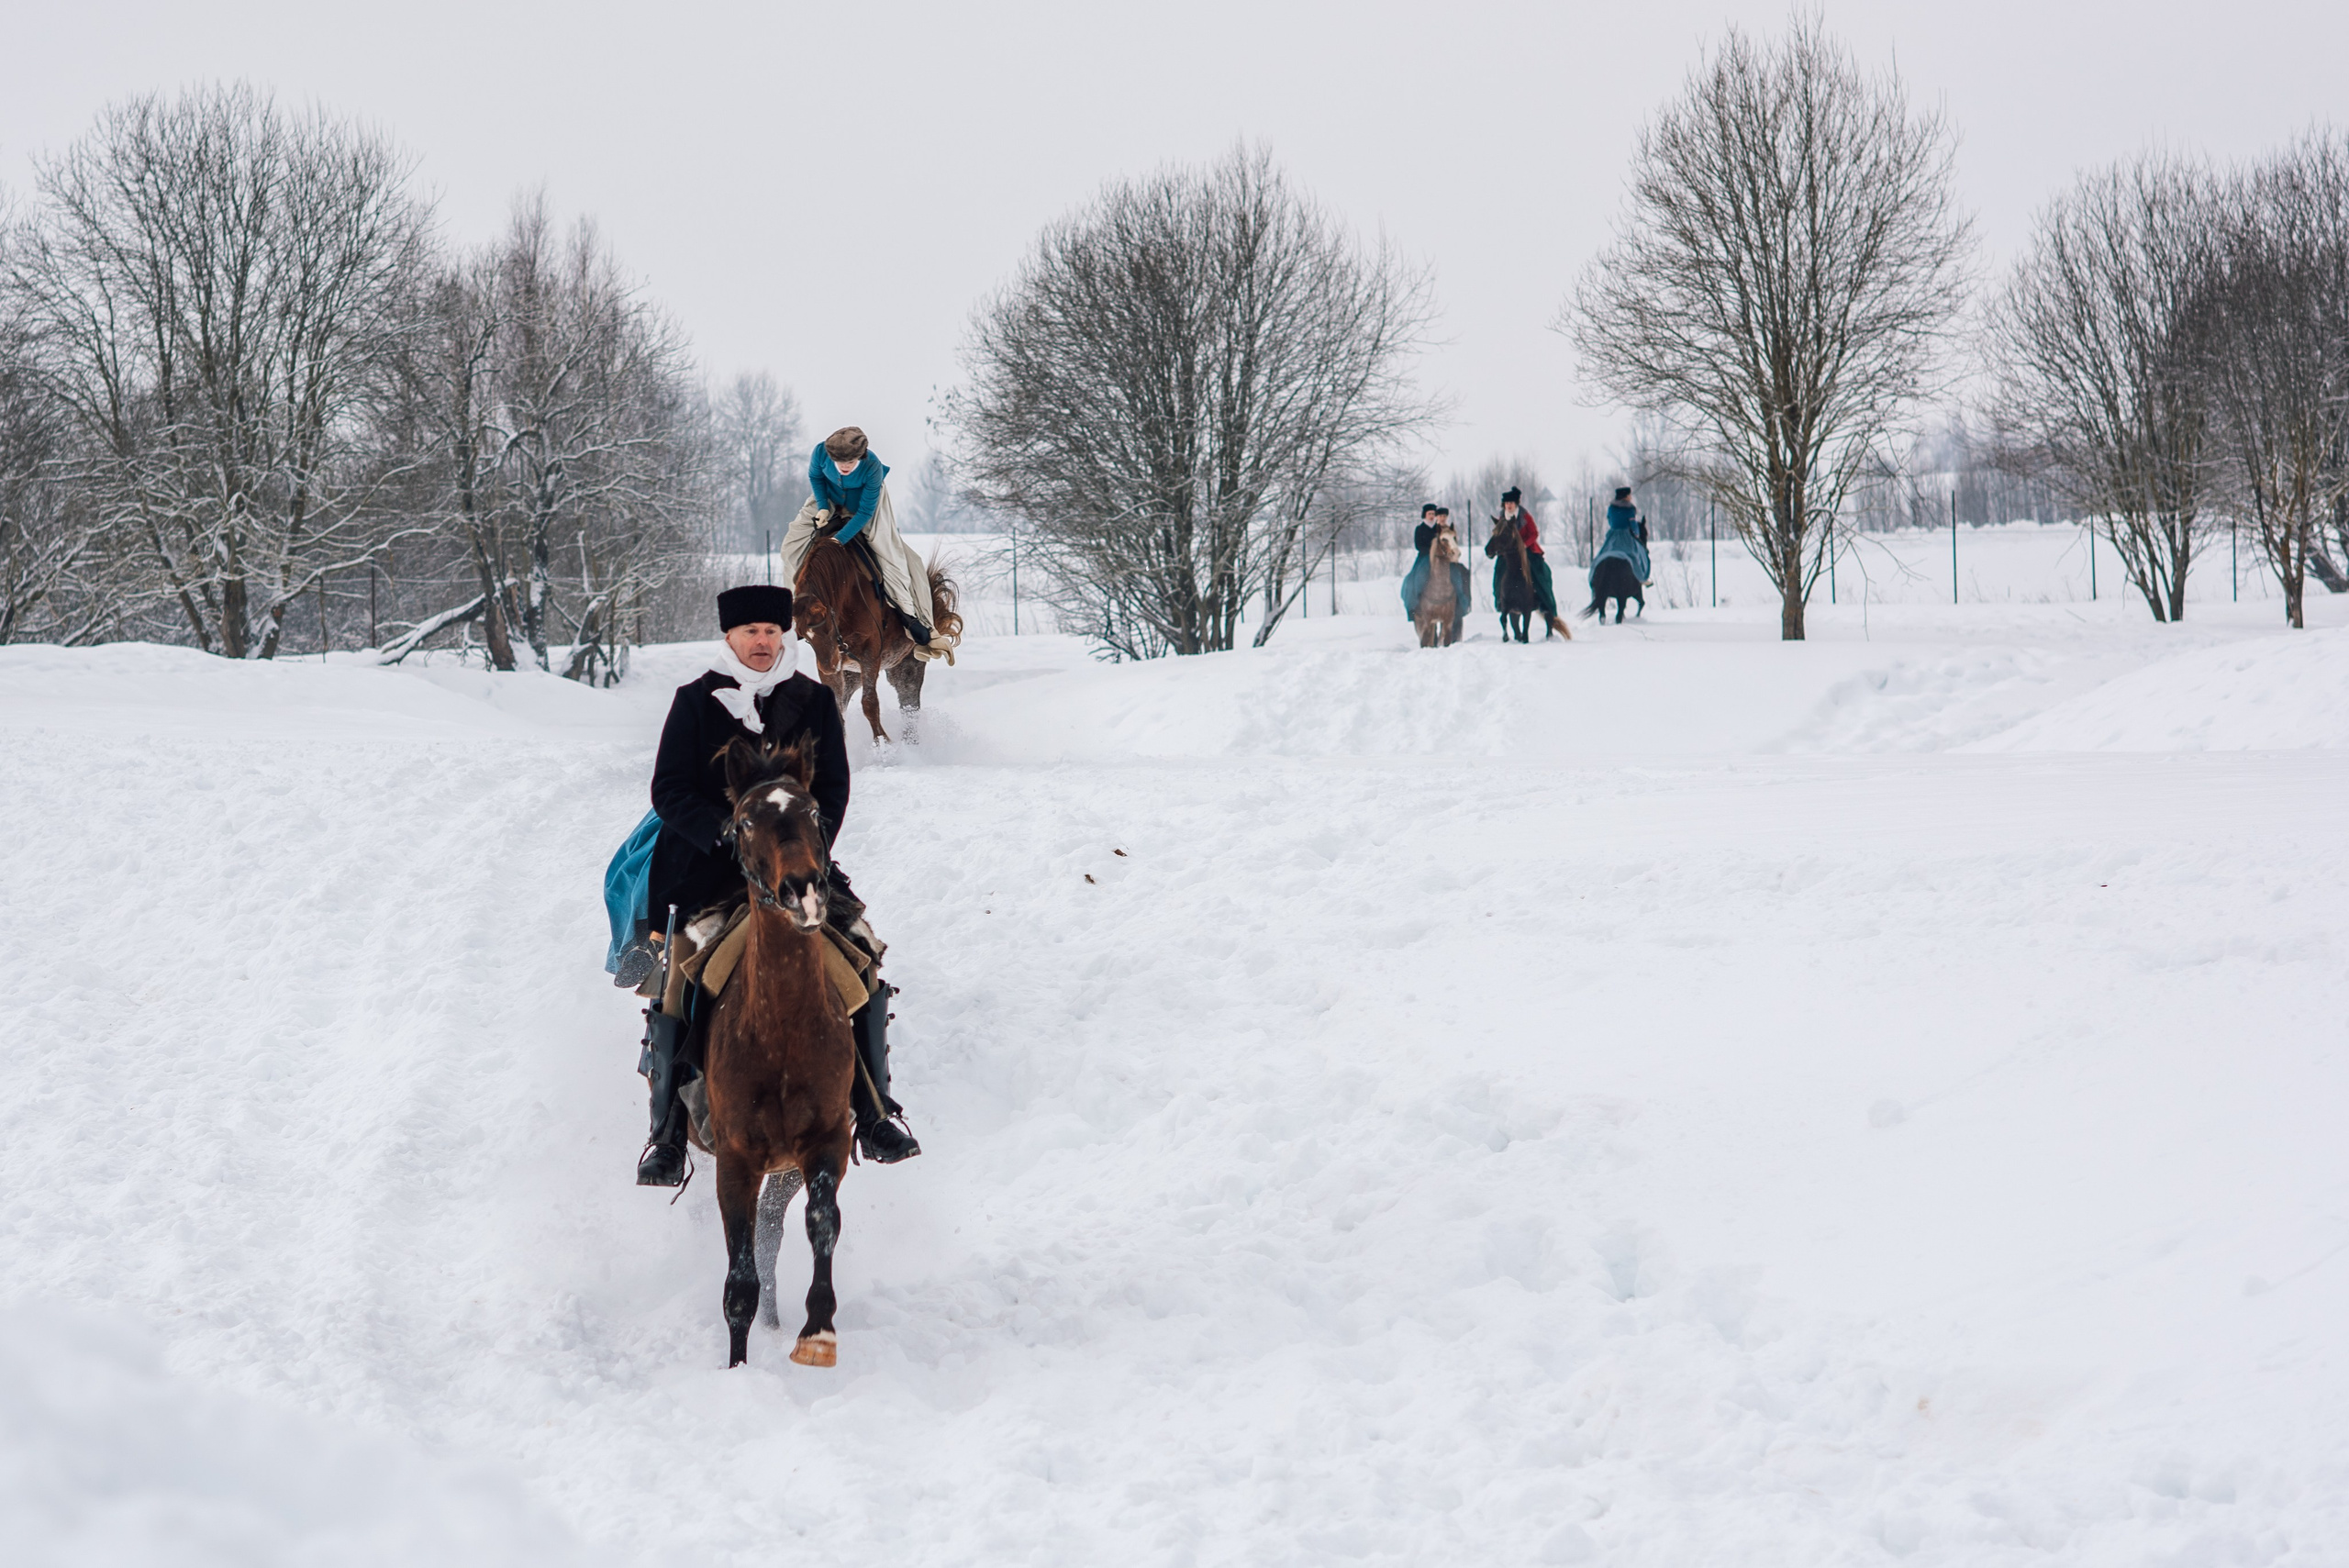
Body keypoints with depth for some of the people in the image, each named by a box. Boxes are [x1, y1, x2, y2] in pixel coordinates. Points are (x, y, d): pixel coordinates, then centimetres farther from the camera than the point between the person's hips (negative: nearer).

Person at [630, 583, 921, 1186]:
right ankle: (666, 1132, -9)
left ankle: (876, 1116, -6)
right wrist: (729, 834, -18)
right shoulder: (695, 702, 2)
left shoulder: (814, 702, 9)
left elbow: (834, 789, 8)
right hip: (710, 866, -2)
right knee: (681, 993, -22)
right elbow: (670, 792, -2)